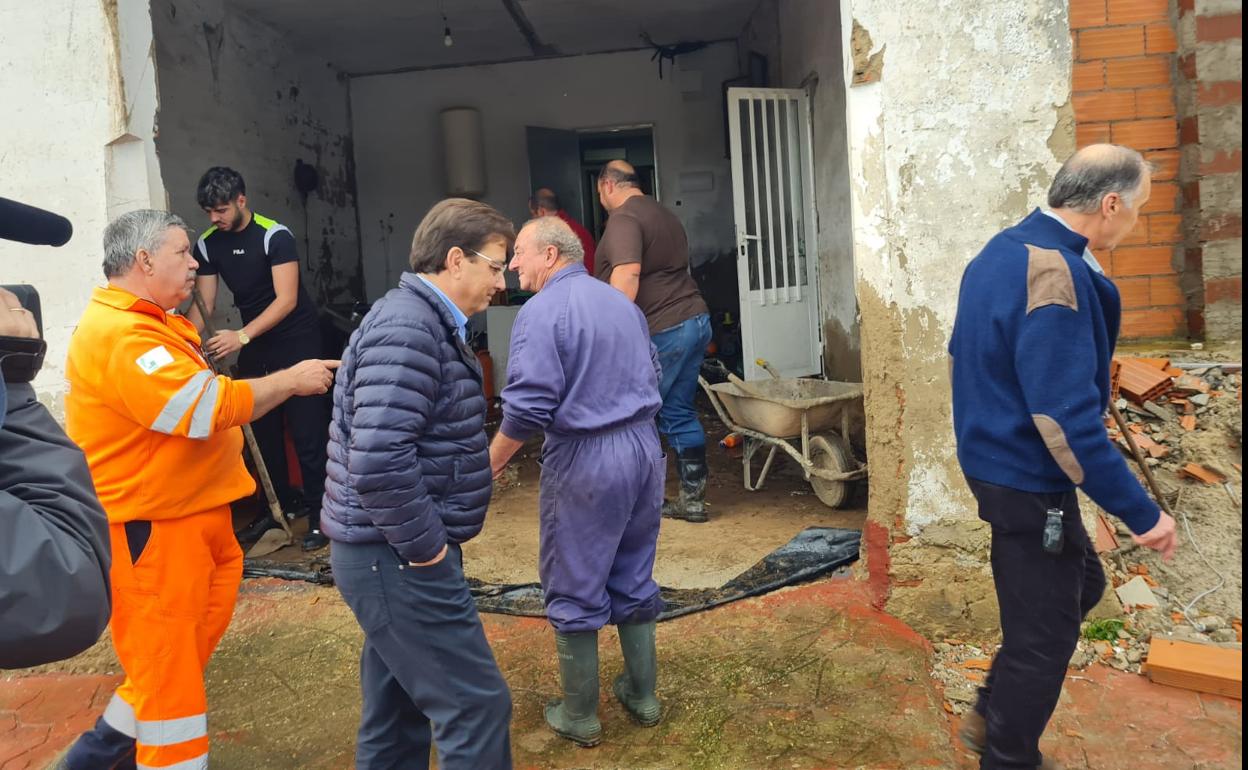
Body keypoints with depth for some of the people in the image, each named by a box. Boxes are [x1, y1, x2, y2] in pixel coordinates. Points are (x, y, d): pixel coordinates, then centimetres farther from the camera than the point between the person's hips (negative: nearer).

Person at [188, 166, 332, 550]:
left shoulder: (274, 235, -16)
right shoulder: (207, 244, 1)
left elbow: (286, 299, -23)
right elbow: (204, 303, 2)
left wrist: (241, 337, -33)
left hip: (296, 339, -6)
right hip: (254, 344, 6)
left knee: (307, 430, -7)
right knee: (262, 429, 9)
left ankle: (318, 514, 0)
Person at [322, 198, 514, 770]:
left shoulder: (423, 321, 14)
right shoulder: (407, 329, -19)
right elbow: (378, 460, -29)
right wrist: (424, 546, -18)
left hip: (393, 553, 10)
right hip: (399, 559, -10)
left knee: (397, 710, 19)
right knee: (477, 705, -3)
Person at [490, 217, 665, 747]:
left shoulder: (541, 311, -13)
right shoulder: (621, 301, 12)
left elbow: (528, 406, -19)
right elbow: (651, 376, 20)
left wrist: (493, 460, -6)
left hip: (585, 459, -7)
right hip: (643, 447, 7)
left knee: (575, 592, 7)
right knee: (634, 579, 18)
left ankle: (580, 717, 20)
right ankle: (642, 695, 31)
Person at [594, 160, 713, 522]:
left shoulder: (623, 218, -11)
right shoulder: (663, 214, 21)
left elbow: (627, 276, -24)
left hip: (662, 330, -9)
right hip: (694, 319, 9)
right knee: (679, 413, 13)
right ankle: (693, 498, 16)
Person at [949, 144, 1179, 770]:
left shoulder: (999, 252, 5)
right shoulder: (1057, 274, -25)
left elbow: (962, 353, 17)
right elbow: (1069, 419, -28)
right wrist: (1140, 512, -20)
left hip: (996, 459, 10)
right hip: (1029, 479, -10)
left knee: (1081, 586, 25)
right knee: (1044, 634, 8)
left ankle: (992, 716, 34)